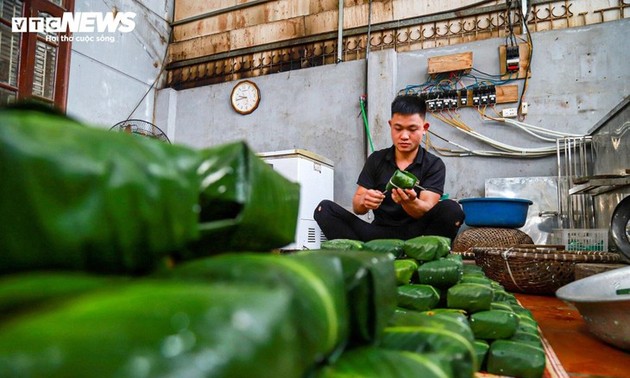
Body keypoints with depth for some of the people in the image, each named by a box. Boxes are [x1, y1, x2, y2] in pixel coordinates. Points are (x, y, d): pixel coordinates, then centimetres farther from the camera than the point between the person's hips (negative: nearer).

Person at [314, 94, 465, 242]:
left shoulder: (434, 165, 1)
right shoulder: (376, 159, 7)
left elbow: (427, 211, -14)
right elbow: (357, 207, 1)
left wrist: (410, 202, -38)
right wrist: (364, 201, -24)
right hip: (380, 233, 2)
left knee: (451, 210, -29)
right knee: (325, 208, -16)